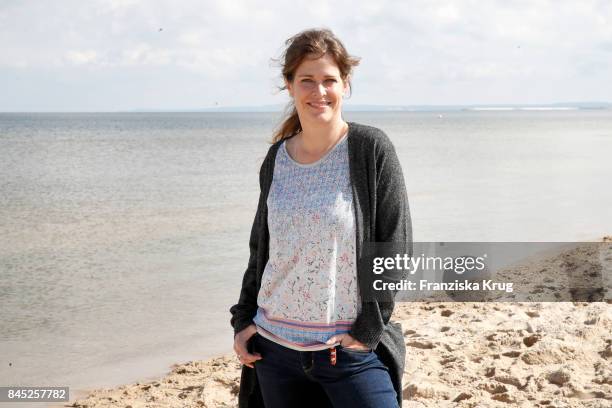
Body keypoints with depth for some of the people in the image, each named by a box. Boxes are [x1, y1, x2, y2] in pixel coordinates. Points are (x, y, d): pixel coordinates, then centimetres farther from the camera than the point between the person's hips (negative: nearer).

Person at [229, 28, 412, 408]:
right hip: (275, 348, 4)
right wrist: (243, 320, 8)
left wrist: (367, 330, -11)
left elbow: (396, 246, -8)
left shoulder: (372, 149, -7)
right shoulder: (276, 160, 5)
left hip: (351, 352, -4)